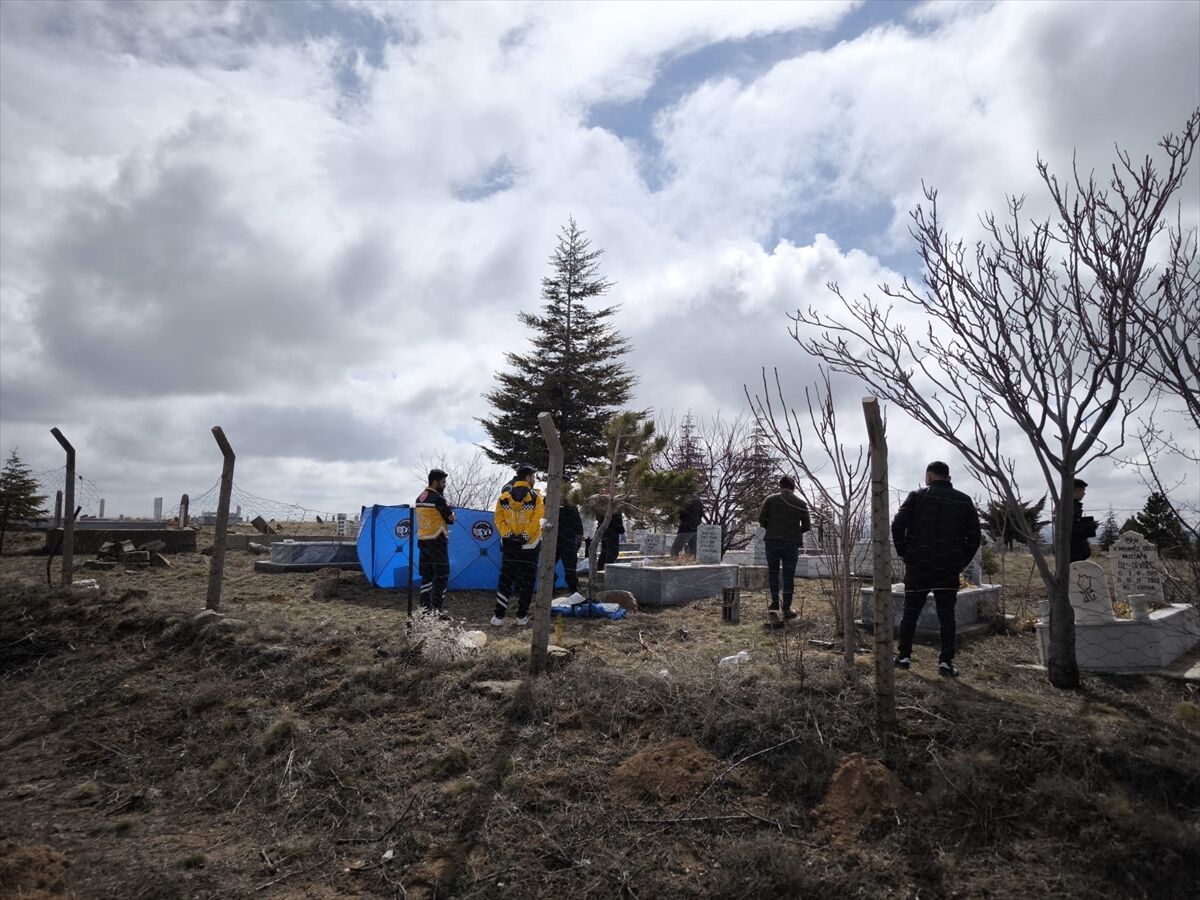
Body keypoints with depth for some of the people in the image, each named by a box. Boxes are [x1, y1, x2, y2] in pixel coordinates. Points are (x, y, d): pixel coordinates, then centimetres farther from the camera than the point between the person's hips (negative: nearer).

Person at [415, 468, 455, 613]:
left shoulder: (419, 498, 11)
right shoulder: (438, 498, -14)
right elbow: (451, 518, -7)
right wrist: (451, 512, 13)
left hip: (422, 540, 8)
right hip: (437, 542, -8)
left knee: (426, 575, 12)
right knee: (442, 576, -3)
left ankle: (424, 607, 12)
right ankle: (435, 610, -7)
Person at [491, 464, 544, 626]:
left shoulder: (503, 497, 1)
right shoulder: (536, 498, -9)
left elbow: (499, 519, -2)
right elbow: (536, 521, -15)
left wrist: (507, 534, -5)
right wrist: (526, 535, -13)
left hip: (509, 545, 3)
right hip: (529, 545, -3)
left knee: (505, 579, 10)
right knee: (527, 581, 8)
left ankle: (499, 615, 7)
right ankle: (522, 616, 11)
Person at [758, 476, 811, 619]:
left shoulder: (770, 499, 0)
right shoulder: (801, 504, 3)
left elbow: (761, 519, -3)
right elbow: (807, 526, 5)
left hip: (772, 541, 0)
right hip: (792, 543, 0)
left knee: (773, 571, 18)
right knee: (789, 575, 5)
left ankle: (775, 602, 12)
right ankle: (787, 609, 6)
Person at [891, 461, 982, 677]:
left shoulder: (917, 496, -2)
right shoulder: (964, 501, 6)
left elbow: (897, 525, -10)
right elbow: (974, 536, 3)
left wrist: (904, 554, 2)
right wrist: (961, 562, 9)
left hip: (918, 567, -1)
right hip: (949, 570, 1)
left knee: (911, 613, 9)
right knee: (947, 615, 8)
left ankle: (903, 656, 13)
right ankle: (946, 661, 4)